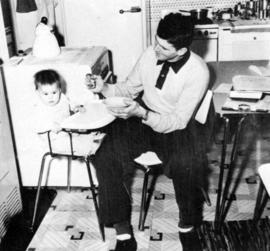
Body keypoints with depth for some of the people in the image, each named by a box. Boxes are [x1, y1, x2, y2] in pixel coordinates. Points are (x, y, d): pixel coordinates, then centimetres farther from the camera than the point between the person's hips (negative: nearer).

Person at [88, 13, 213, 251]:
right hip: (142, 116, 4)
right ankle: (122, 230, -10)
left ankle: (188, 225, -4)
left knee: (186, 164, -35)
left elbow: (179, 121, -20)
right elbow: (130, 88, 10)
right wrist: (105, 88, -11)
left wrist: (141, 113, -34)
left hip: (176, 126, -4)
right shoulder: (150, 53, -5)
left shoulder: (198, 72, -19)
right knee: (106, 155, -21)